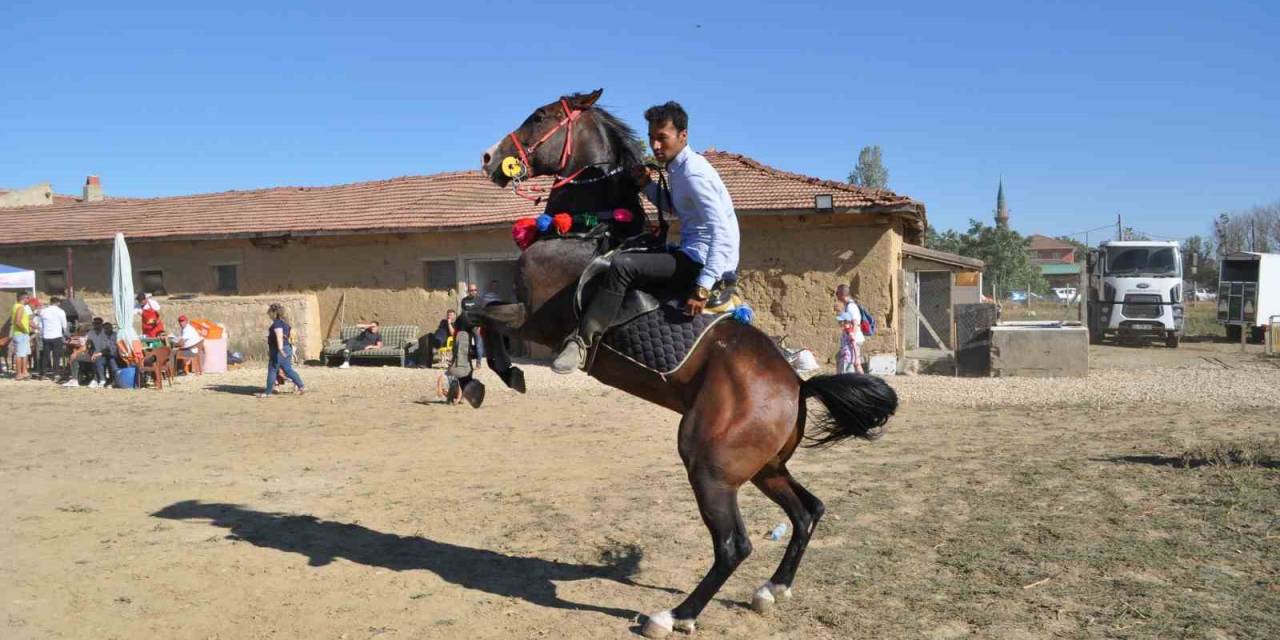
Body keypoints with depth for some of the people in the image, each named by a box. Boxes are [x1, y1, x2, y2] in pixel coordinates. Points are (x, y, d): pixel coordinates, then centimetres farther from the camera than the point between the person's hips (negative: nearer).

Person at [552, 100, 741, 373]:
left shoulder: (694, 174, -17)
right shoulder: (678, 168, 13)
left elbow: (723, 232, -25)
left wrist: (703, 287, -33)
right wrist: (647, 185, 14)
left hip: (702, 260, -11)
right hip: (693, 256, 11)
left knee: (622, 266, -26)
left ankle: (581, 343, -24)